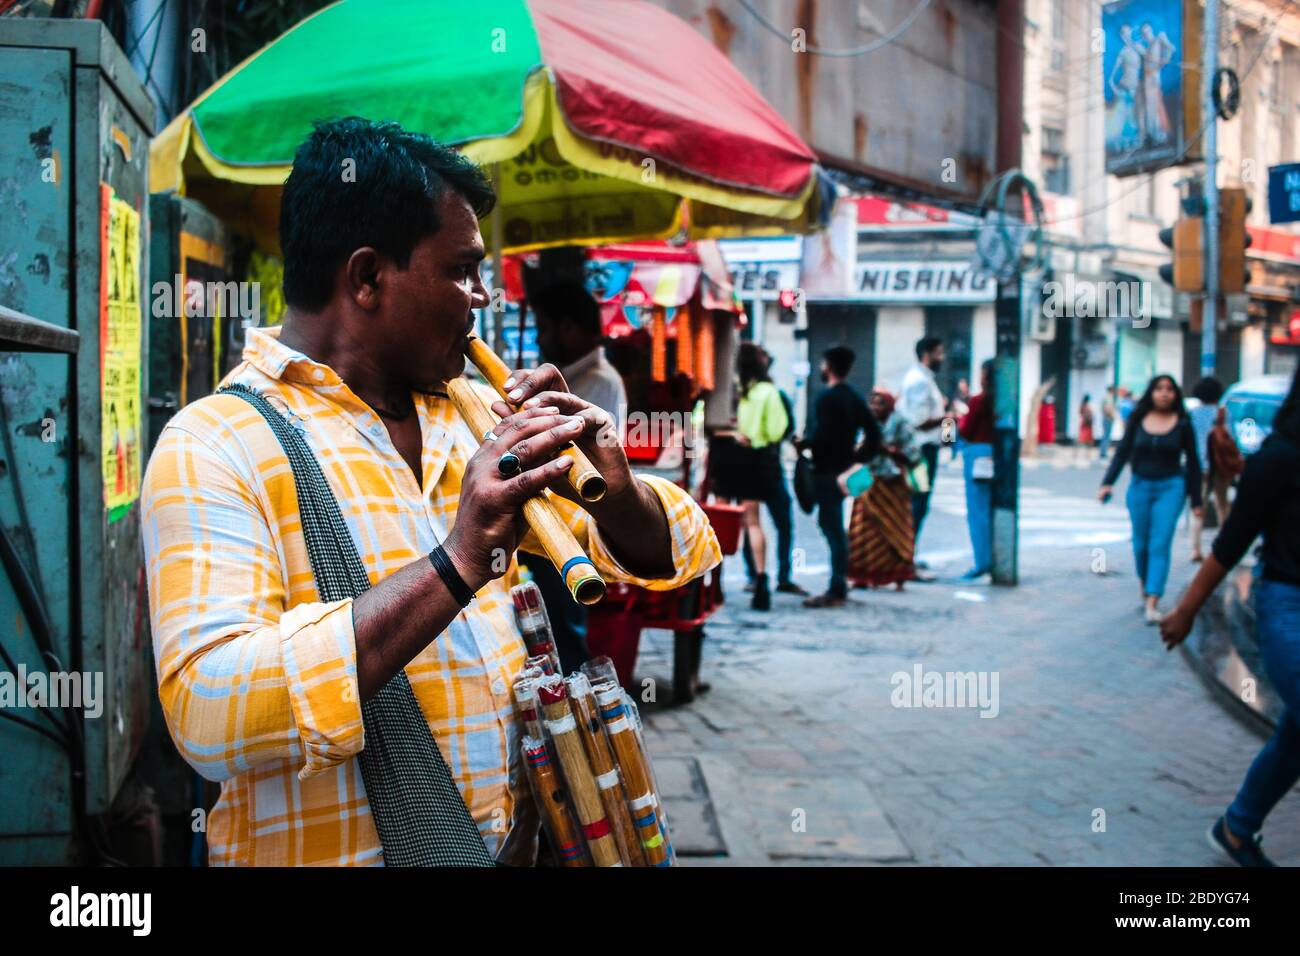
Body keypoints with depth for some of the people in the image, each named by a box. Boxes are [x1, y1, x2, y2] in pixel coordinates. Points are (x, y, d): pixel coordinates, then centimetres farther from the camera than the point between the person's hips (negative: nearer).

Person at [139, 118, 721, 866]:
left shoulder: (474, 420, 9)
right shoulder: (214, 446, -8)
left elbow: (672, 554, 15)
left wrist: (615, 489, -6)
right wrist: (457, 564, -24)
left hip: (516, 843, 5)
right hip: (334, 850, -5)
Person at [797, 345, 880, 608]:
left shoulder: (827, 397, -13)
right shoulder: (855, 397, 13)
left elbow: (821, 436, -22)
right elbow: (873, 432, 14)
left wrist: (802, 445, -6)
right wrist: (860, 456, 17)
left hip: (827, 470, -9)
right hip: (844, 470, 9)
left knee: (832, 528, -8)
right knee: (834, 526, 17)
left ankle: (836, 591, -8)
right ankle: (840, 586, 21)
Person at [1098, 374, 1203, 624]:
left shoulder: (1182, 424, 0)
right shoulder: (1137, 420, 2)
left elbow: (1192, 463, 5)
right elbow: (1122, 453, 5)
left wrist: (1196, 500, 4)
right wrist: (1107, 483, -8)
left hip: (1170, 488, -2)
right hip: (1140, 486, 2)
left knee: (1160, 545, -9)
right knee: (1141, 544, 10)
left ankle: (1152, 604, -14)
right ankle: (1145, 588, 33)